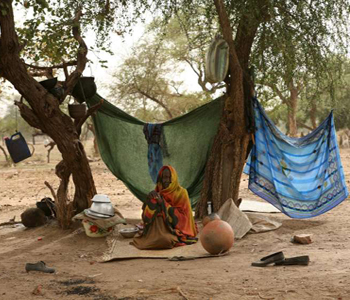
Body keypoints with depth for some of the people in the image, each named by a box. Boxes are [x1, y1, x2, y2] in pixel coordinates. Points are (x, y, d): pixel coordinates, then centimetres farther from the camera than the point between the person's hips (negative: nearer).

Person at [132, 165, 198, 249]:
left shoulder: (181, 192, -3)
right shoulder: (159, 192, 11)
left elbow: (182, 215, -9)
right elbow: (147, 215, 6)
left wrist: (163, 203, -14)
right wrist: (151, 200, -14)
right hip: (161, 226, 6)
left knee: (165, 239, -33)